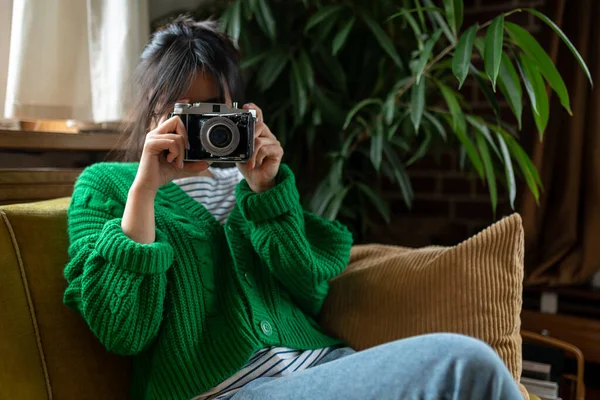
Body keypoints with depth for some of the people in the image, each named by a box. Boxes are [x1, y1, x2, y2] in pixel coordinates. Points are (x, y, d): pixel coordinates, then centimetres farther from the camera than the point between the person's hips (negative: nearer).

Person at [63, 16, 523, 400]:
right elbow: (123, 332, -6)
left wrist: (266, 190, -3)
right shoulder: (105, 184, 8)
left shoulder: (244, 179, 19)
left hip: (320, 362, 5)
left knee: (468, 361, -24)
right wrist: (144, 189, -10)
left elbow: (310, 293, 7)